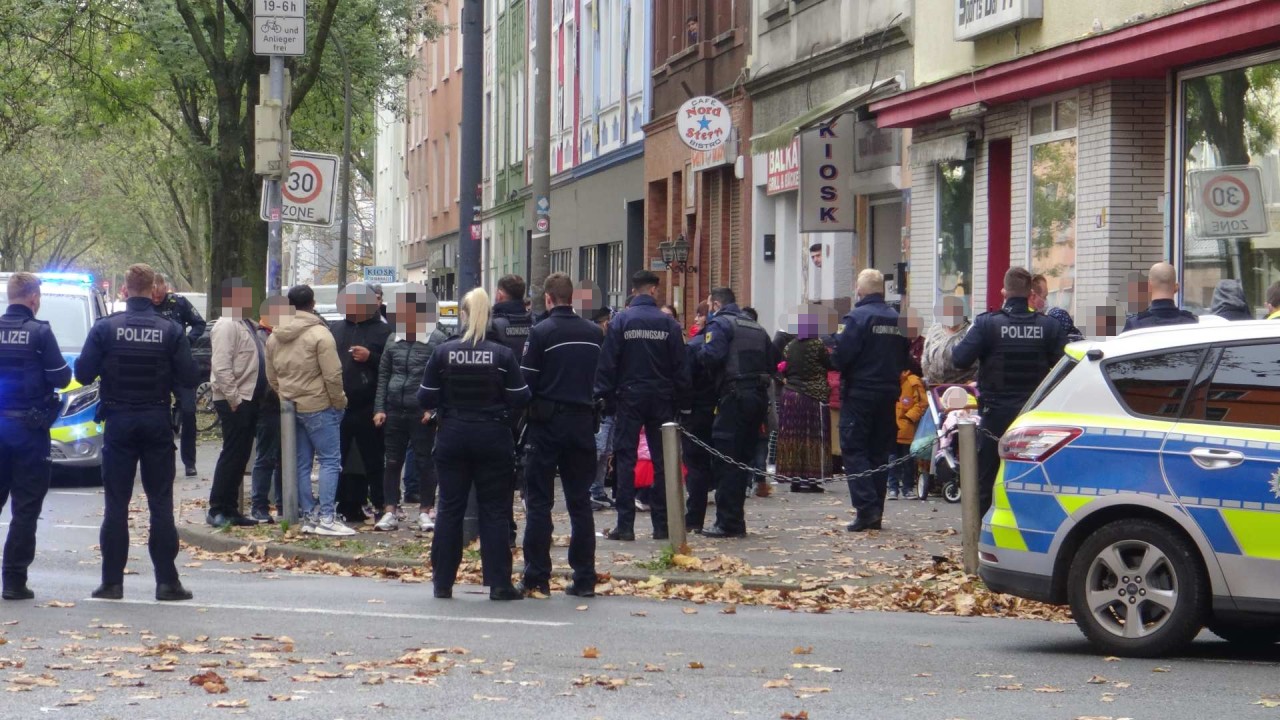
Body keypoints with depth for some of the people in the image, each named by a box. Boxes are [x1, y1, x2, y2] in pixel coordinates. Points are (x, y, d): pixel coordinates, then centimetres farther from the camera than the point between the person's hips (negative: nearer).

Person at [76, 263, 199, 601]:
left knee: (116, 504, 5)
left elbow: (83, 374, -7)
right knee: (161, 504, 5)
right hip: (157, 422, 0)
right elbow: (189, 377, -7)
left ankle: (112, 582, 4)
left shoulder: (106, 328, -7)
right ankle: (167, 581, 4)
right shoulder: (170, 330, -6)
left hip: (119, 422, 0)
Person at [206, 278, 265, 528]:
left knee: (240, 456, 12)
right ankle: (218, 510, -3)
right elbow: (222, 367, -21)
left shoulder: (245, 324, 17)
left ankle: (230, 509, 17)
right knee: (232, 455, -7)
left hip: (248, 399, 10)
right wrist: (234, 399, -22)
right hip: (234, 401, -10)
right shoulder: (227, 325, -14)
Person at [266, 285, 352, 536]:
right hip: (318, 407, -7)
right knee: (330, 461, -5)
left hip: (291, 408, 7)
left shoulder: (275, 337, 10)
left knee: (301, 464, 11)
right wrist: (339, 402, -4)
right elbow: (332, 374, -16)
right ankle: (326, 518, -11)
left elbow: (271, 376, 15)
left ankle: (308, 516, 12)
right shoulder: (319, 334, -13)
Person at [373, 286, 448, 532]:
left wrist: (433, 409, -13)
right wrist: (379, 408, 5)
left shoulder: (436, 340, -5)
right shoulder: (394, 340, 8)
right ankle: (390, 511, 11)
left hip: (422, 413, -4)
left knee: (425, 462, 3)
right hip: (394, 411, 4)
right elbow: (383, 376, 12)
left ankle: (426, 511, 12)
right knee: (392, 462, 7)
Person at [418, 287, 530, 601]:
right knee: (495, 511, 4)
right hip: (494, 439, -1)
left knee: (449, 509, 9)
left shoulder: (443, 353, -6)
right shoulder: (503, 355, -9)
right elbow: (520, 399, -7)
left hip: (452, 438, 1)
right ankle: (499, 584, 2)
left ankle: (443, 582, 11)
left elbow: (426, 399, -3)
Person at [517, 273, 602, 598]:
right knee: (580, 502, 9)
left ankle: (537, 578, 0)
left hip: (547, 423, -4)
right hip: (582, 422, 4)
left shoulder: (541, 332, -11)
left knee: (539, 502, 2)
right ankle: (584, 578, 7)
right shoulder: (594, 333, 4)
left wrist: (525, 413, 5)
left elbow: (526, 381, -10)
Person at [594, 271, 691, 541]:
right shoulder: (668, 323, -1)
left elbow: (607, 364, -6)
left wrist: (605, 397, 0)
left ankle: (625, 524, -3)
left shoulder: (620, 321, -4)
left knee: (625, 459, 2)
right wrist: (682, 401, 6)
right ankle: (662, 524, 7)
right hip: (661, 398, 1)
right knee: (662, 460, 7)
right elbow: (680, 367, 0)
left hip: (629, 397, -1)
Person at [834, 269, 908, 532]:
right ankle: (876, 513, 12)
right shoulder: (897, 319, 6)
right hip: (889, 394, 6)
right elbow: (904, 359, 12)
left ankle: (867, 508, -15)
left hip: (860, 394, -6)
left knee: (854, 450, -2)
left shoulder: (857, 317, -14)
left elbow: (841, 356, -17)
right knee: (880, 452, 11)